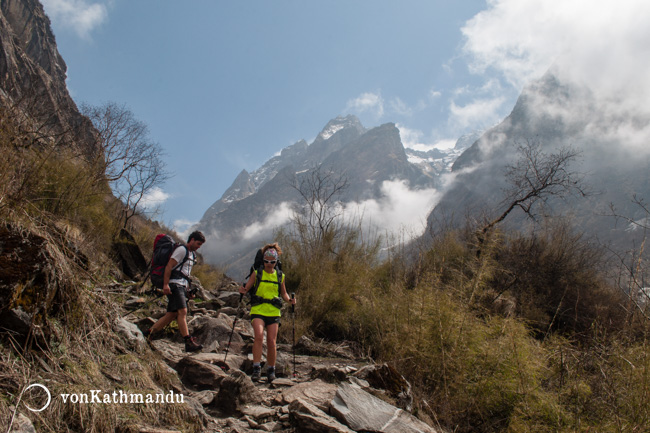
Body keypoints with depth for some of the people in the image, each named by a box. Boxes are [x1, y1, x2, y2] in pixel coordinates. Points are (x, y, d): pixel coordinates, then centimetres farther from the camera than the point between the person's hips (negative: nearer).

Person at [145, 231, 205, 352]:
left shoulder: (192, 254, 22)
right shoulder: (181, 250, -6)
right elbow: (169, 266, -13)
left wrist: (188, 290, 19)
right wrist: (165, 284, -22)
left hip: (181, 286, 9)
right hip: (174, 284, -9)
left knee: (172, 314, 6)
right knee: (182, 311, -17)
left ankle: (148, 334, 15)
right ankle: (188, 342, -23)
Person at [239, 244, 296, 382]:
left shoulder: (280, 276, 10)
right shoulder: (257, 274, 5)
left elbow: (283, 293, 20)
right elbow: (246, 288, 4)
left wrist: (290, 300, 0)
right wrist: (242, 290, -19)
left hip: (273, 312, 2)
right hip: (258, 310, -2)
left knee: (271, 341, -2)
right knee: (259, 336, -23)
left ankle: (271, 370, 15)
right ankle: (256, 368, -15)